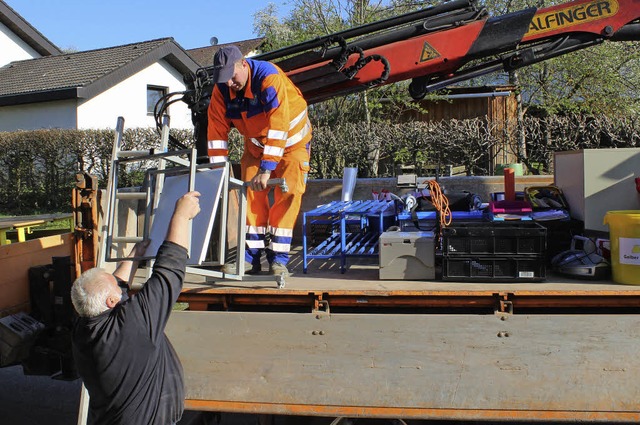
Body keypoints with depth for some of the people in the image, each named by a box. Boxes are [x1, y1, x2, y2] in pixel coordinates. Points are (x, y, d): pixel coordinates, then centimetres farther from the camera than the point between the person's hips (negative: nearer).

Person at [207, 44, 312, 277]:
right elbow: (217, 129, -12)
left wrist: (266, 169, -42)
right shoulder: (221, 89, -16)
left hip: (291, 140, -5)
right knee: (253, 194, -4)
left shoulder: (270, 78, -34)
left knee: (287, 194, -14)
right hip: (256, 143, 5)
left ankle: (278, 257, -10)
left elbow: (278, 128, -40)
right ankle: (251, 255, 1)